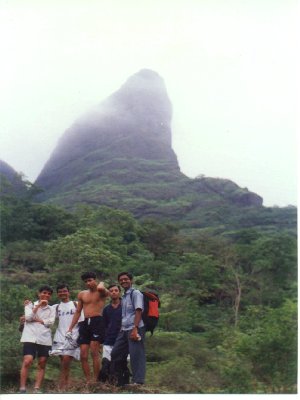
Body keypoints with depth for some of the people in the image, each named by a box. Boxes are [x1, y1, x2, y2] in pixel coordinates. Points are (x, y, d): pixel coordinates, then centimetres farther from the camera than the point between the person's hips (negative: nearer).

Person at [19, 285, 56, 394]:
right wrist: (38, 305, -6)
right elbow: (28, 318, -5)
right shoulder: (31, 305, 12)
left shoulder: (51, 309, 16)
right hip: (31, 337, -3)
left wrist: (36, 319, -6)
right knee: (27, 361, -16)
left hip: (45, 338, 3)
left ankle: (37, 389, 6)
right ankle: (22, 389, -12)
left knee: (42, 364, 2)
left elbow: (50, 322, 0)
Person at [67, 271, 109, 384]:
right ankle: (88, 381, 6)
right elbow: (78, 312, 21)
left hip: (97, 322, -5)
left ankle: (95, 380, -7)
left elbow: (100, 288, -24)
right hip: (85, 323, 5)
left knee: (94, 352, -12)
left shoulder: (102, 293, 2)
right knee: (83, 355, -1)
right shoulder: (82, 294, 17)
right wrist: (70, 328, 16)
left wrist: (101, 283, 1)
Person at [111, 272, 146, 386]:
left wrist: (135, 329, -22)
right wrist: (121, 330, 16)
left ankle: (138, 382, -2)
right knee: (115, 354, 11)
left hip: (134, 329, -9)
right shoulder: (123, 297, 19)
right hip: (124, 330, 9)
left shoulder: (135, 293, -4)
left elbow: (138, 311, -14)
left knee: (136, 355, -7)